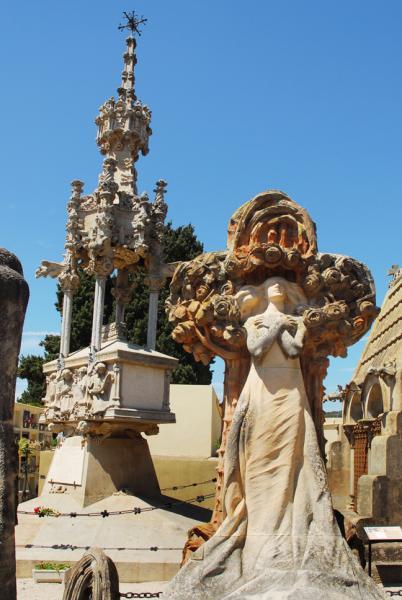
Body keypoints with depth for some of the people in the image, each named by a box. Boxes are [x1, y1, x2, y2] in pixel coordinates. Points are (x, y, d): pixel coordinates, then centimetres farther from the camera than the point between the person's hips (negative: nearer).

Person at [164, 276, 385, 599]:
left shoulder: (296, 322, 17)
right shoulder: (254, 320, 14)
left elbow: (294, 350, -2)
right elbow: (256, 348, -6)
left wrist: (281, 326, 1)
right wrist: (275, 325, 0)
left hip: (289, 394, 1)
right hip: (262, 391, -1)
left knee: (289, 458, -7)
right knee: (261, 460, -6)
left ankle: (288, 533, -6)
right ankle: (261, 533, -4)